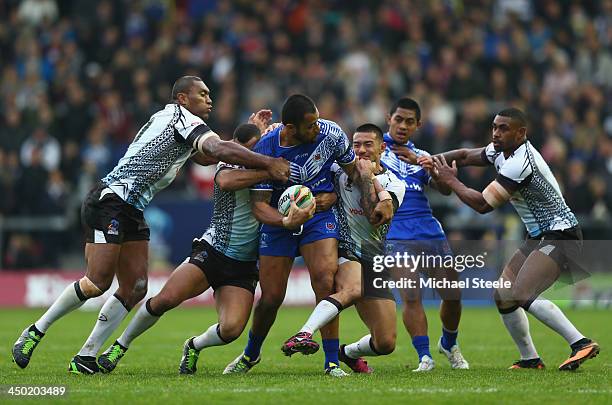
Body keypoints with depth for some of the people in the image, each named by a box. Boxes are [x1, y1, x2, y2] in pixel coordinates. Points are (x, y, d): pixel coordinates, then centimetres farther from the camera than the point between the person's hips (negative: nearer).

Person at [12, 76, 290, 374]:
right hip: (109, 202, -10)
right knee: (97, 283, -15)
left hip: (131, 213, 10)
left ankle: (86, 357, 3)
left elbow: (208, 156, 24)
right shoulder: (181, 118, -8)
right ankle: (35, 332, 1)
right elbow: (218, 150, -23)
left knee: (135, 288, 1)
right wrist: (268, 164, -26)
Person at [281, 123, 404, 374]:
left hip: (376, 263, 2)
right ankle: (303, 335, -54)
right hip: (346, 254, -2)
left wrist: (367, 176, -12)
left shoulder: (394, 184, 4)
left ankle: (349, 353, 30)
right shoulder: (341, 171, 7)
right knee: (353, 288, -40)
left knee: (386, 343, -2)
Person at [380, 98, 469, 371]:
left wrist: (419, 162, -9)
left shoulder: (420, 155, 19)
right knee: (411, 296, -20)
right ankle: (425, 357, -16)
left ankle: (449, 344, 29)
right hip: (396, 235, -4)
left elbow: (445, 189, 5)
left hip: (431, 233, 4)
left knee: (453, 295, 4)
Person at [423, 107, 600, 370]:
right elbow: (465, 155, 21)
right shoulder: (502, 152, 6)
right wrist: (435, 161, 2)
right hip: (538, 238, 10)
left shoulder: (520, 163, -23)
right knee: (502, 296, 8)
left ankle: (581, 343, -26)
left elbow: (482, 204, -20)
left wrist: (450, 181, -8)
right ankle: (530, 359, 16)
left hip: (559, 238, -10)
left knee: (522, 295, -26)